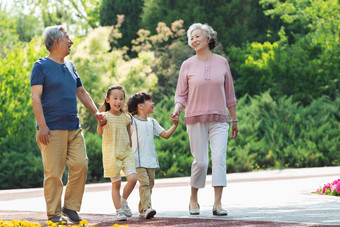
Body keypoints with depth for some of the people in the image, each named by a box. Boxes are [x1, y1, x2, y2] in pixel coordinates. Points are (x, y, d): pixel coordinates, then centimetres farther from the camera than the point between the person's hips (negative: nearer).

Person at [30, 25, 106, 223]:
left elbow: (81, 92, 27)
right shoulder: (41, 66, -3)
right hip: (53, 129, -6)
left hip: (74, 128, 6)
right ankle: (54, 213, 1)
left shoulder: (70, 66, 18)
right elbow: (36, 97, -9)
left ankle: (71, 207, 10)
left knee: (80, 165, -3)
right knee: (53, 172, -5)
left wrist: (96, 112, 15)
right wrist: (42, 125, -18)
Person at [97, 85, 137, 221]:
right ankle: (119, 210, 8)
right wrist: (100, 124, -39)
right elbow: (100, 132, -18)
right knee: (116, 183, -1)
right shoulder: (105, 116, -6)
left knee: (132, 178, -11)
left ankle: (123, 201, 12)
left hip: (126, 153, 4)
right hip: (111, 154, -3)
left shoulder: (126, 117, 7)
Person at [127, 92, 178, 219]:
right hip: (138, 160, -6)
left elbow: (165, 135, 18)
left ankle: (142, 209, 13)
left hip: (151, 160, 6)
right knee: (144, 182, -18)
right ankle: (147, 208, -26)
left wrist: (175, 125, 8)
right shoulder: (132, 121, 0)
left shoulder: (152, 122, 16)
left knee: (150, 184, 6)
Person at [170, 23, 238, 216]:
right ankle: (194, 200, 18)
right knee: (200, 161, -2)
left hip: (219, 119, 1)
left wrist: (234, 120, 14)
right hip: (196, 119, -1)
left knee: (219, 157, -13)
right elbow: (181, 95, 6)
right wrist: (177, 109, -15)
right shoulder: (188, 65, 4)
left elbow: (229, 94, 13)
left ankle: (218, 203, -15)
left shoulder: (222, 62, 6)